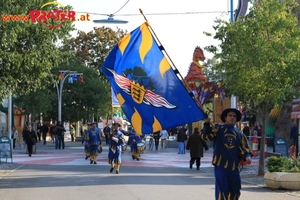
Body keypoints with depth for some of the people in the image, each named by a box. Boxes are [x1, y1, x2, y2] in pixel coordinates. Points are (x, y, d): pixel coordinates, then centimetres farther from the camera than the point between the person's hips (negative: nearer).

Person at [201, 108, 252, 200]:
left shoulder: (239, 134, 13)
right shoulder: (218, 128, 1)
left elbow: (244, 149, 10)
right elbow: (206, 136, -11)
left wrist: (247, 156, -11)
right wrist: (207, 124, -28)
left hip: (234, 168, 4)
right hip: (220, 166, -4)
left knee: (235, 192, 12)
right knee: (222, 192, -6)